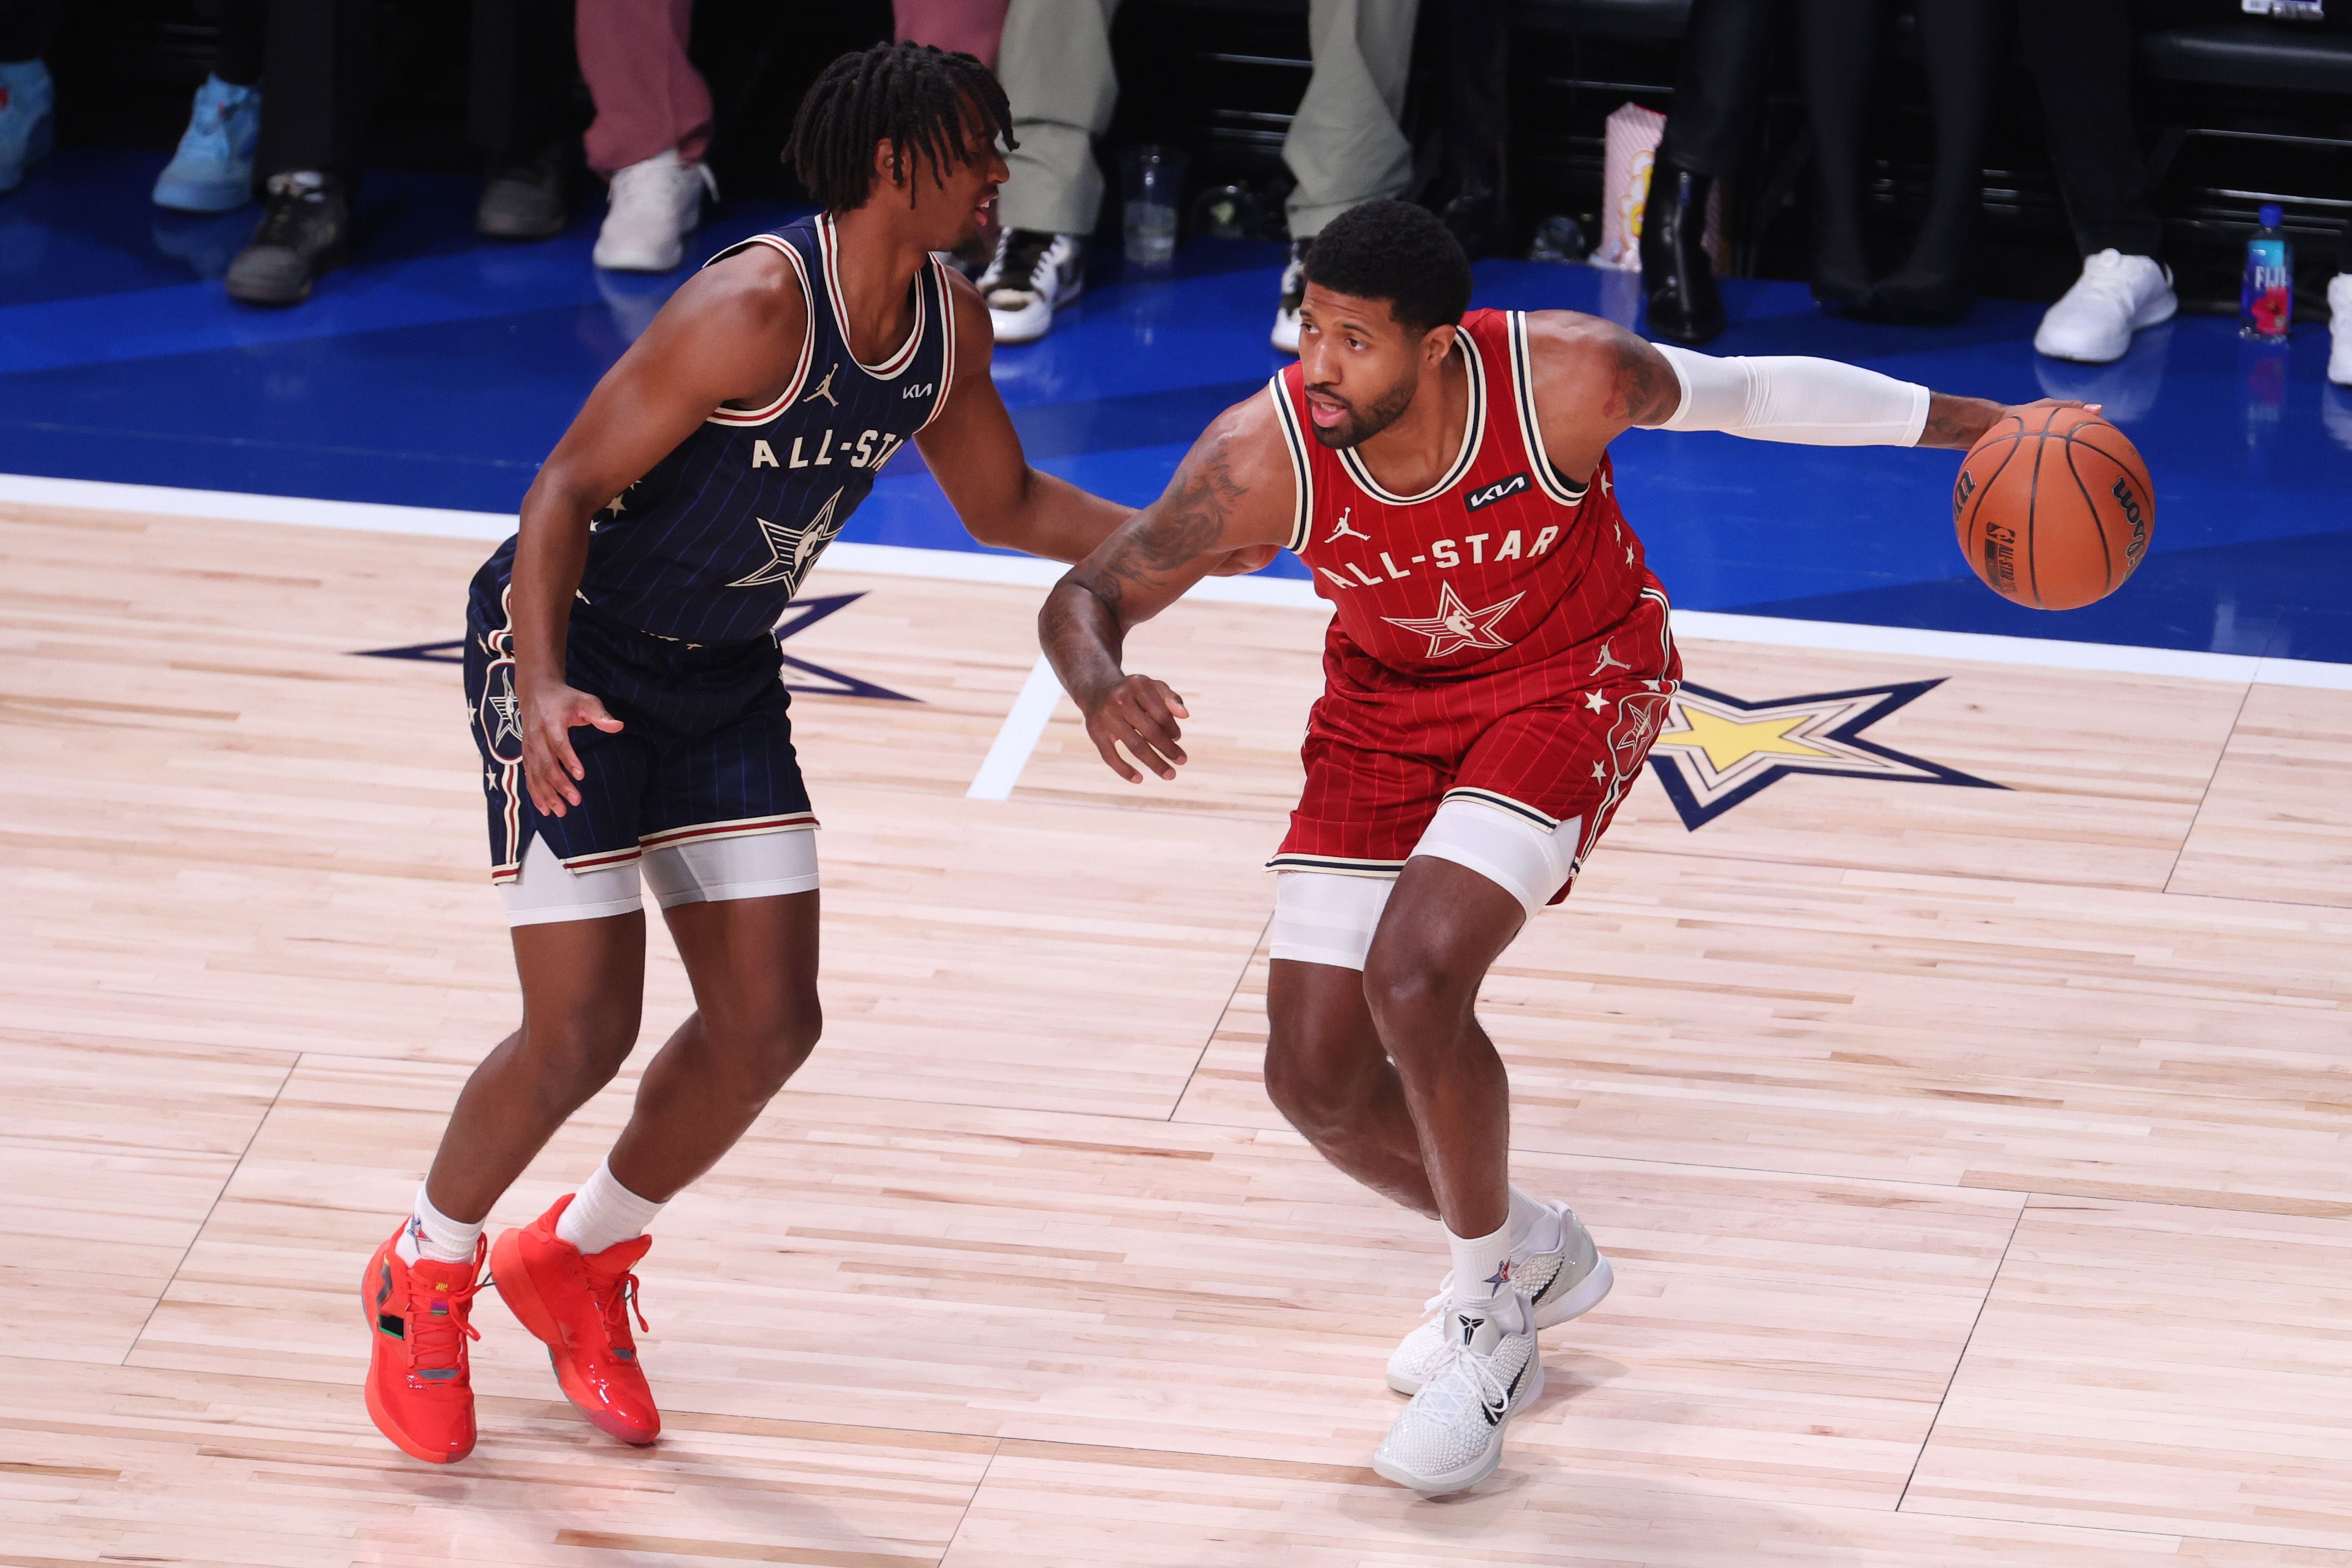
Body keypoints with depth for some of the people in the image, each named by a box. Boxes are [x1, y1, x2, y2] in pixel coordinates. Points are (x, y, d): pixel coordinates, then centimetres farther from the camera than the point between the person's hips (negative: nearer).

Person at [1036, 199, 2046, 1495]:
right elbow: (1087, 596, -18)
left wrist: (1983, 427, -6)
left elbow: (1748, 394, -12)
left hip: (1573, 682, -4)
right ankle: (1525, 1256, 29)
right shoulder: (1262, 460, -28)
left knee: (1413, 977, -26)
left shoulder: (1568, 381, -31)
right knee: (1316, 1079, -2)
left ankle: (1489, 1315, -2)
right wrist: (1100, 688, -43)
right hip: (1387, 703, 4)